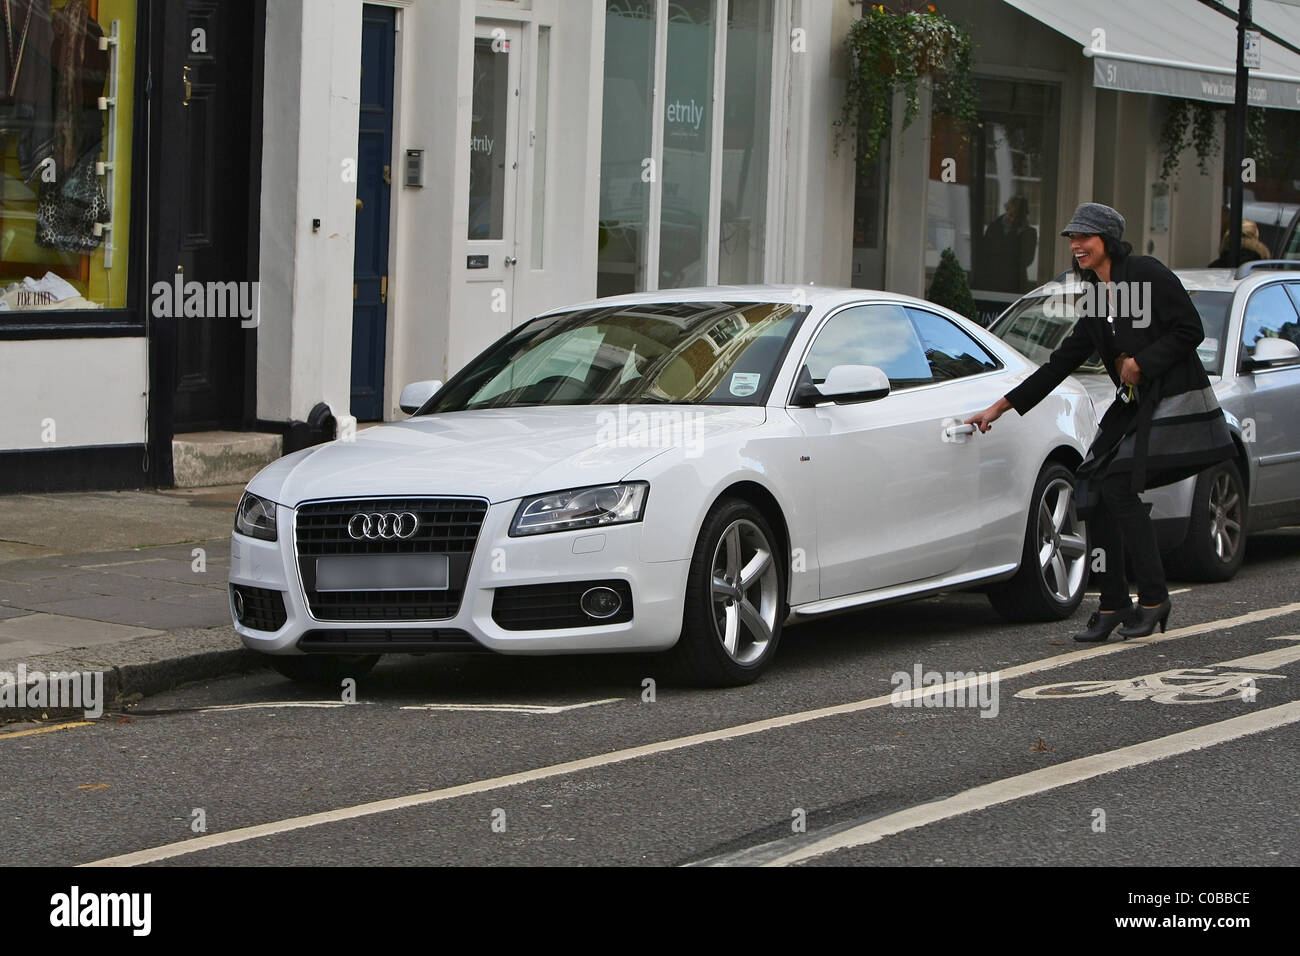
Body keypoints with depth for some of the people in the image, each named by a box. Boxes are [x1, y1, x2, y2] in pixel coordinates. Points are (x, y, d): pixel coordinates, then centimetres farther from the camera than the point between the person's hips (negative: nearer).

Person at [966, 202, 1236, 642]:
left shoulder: (1146, 273, -7)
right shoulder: (1094, 301, 15)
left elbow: (1190, 330, -12)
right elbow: (1058, 366, 17)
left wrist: (1140, 364, -11)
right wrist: (999, 408, 15)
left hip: (1175, 403, -8)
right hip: (1132, 408, 8)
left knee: (1118, 486, -16)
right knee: (1092, 491, -3)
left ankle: (1153, 598, -5)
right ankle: (1114, 605, 5)